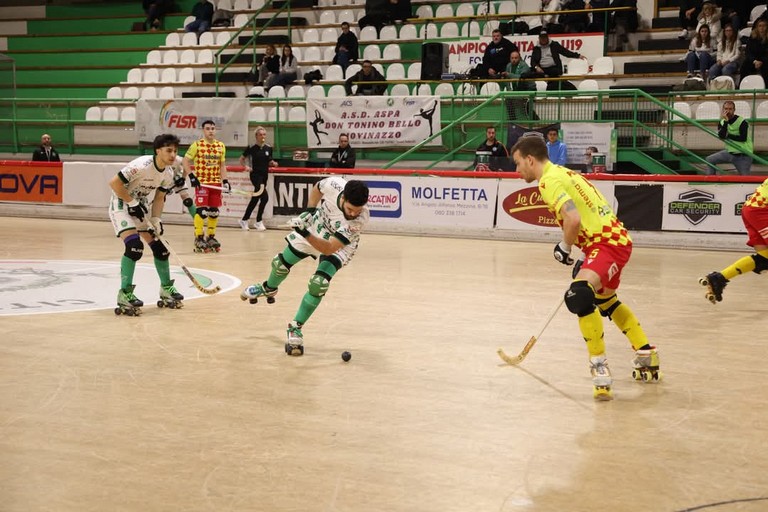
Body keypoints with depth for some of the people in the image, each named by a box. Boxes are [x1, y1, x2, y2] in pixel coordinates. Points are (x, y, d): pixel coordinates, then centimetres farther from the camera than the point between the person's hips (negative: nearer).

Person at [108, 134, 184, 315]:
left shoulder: (168, 173, -4)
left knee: (160, 246, 8)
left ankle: (166, 288, 26)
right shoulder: (142, 165, -28)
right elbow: (114, 183, -26)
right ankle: (125, 293, -19)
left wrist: (156, 220, -8)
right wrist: (133, 203, -21)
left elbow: (159, 198, 6)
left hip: (140, 206, 8)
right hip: (122, 205, -8)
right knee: (134, 245, -25)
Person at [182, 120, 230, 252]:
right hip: (201, 182, -5)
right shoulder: (197, 145, -4)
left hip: (216, 183, 5)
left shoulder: (221, 146, 9)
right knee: (201, 210, -10)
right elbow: (186, 161, -2)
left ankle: (211, 237, 20)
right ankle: (199, 238, -2)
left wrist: (225, 180, 4)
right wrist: (191, 176, -11)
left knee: (214, 211, 8)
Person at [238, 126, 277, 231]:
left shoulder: (268, 148, 5)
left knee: (255, 199, 11)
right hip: (255, 174, -6)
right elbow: (242, 159, 3)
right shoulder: (251, 147, -7)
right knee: (265, 197, -18)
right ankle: (258, 222, -5)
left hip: (264, 175, 6)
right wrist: (246, 166, -15)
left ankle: (244, 220, 25)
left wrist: (273, 163, -5)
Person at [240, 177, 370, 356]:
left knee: (318, 283, -22)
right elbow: (317, 187, -5)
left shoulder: (360, 218, -41)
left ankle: (295, 328, 0)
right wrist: (309, 211, -13)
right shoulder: (334, 184, -34)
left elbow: (329, 248, -41)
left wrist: (306, 234, -53)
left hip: (339, 246, -3)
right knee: (280, 264, 15)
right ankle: (269, 288, 52)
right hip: (316, 224, 4)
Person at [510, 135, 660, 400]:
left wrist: (564, 248, -7)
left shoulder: (549, 181, -12)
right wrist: (586, 260, 24)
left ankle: (599, 365, -26)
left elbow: (573, 219, -26)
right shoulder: (562, 173, 18)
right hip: (616, 237, 11)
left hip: (607, 242, -11)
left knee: (579, 295, -30)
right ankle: (647, 356, 39)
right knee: (606, 301, 31)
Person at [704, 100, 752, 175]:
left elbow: (743, 138, -23)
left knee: (744, 178, -4)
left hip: (743, 155, -6)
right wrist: (726, 121, -24)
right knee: (709, 160, 2)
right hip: (730, 152, 6)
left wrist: (728, 136, -13)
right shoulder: (722, 122, 2)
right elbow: (721, 136, -16)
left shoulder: (742, 122, -14)